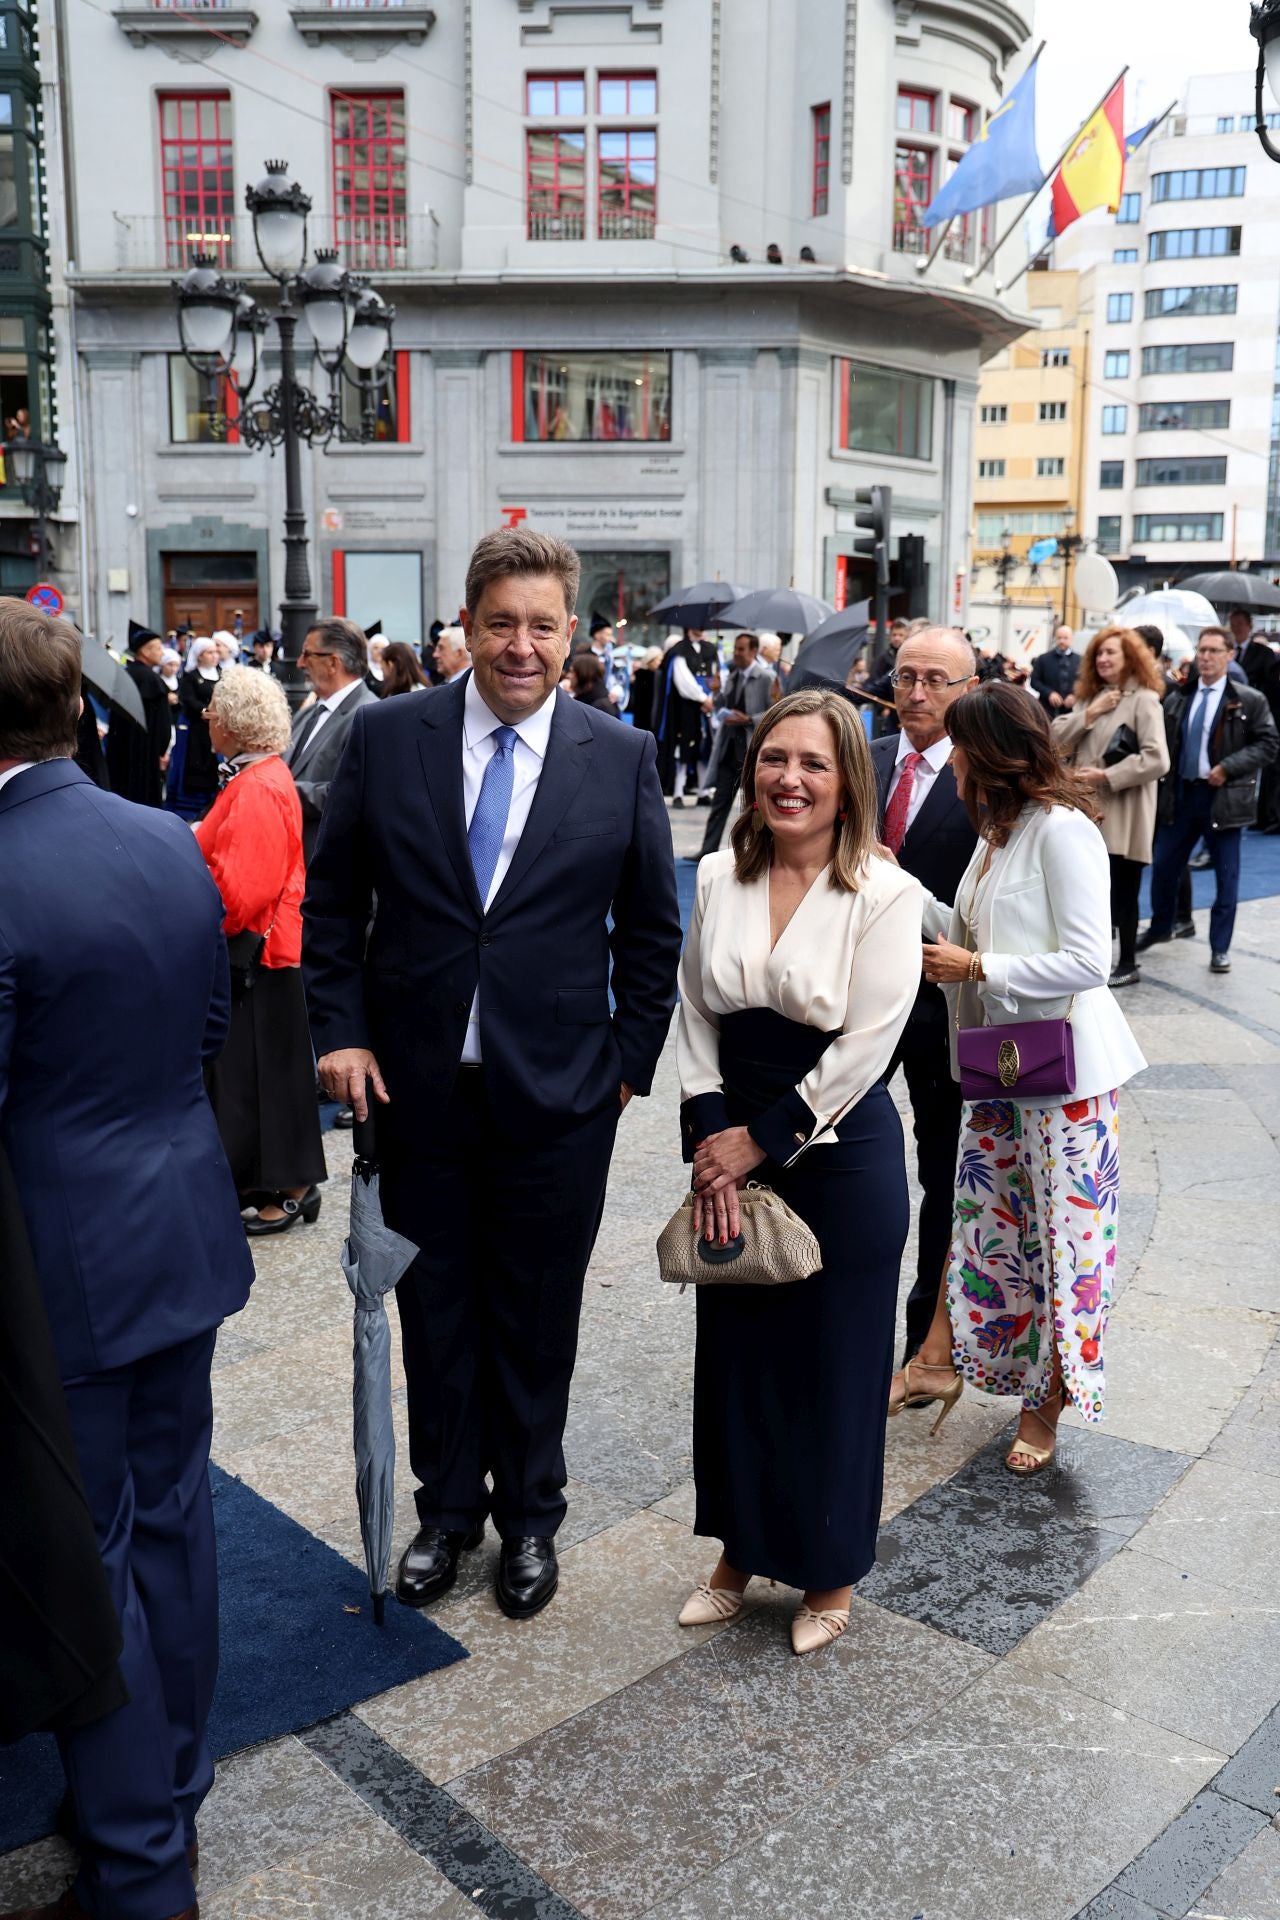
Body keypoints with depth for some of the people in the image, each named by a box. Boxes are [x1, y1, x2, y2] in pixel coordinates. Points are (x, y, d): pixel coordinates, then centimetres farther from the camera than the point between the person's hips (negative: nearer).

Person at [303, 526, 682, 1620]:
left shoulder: (623, 759, -3)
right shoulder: (385, 737, -2)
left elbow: (653, 930, 3)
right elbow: (333, 902, 4)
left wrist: (631, 1061, 0)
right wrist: (341, 1030, -4)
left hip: (558, 1090, -1)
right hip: (416, 1083, 1)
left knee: (538, 1316, 13)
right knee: (433, 1306, 15)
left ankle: (530, 1516, 35)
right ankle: (447, 1505, 37)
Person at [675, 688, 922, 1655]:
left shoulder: (886, 894, -12)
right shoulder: (718, 877, 2)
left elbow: (864, 1046, -15)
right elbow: (695, 1012, 4)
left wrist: (761, 1139, -13)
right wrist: (709, 1138, -6)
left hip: (841, 1154, -4)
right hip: (735, 1150, 5)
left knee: (834, 1360, 8)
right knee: (733, 1353, 14)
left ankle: (833, 1574, 31)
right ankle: (740, 1551, 36)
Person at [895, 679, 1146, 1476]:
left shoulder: (1062, 830, -18)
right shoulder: (998, 830, 9)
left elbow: (1089, 962, -22)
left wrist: (975, 969, -18)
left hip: (1063, 1066, -8)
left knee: (1062, 1232, 6)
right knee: (977, 1213, 16)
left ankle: (1048, 1402, 21)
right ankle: (939, 1363, 29)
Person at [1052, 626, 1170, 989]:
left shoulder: (1144, 699, -8)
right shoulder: (1089, 697, 14)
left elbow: (1157, 759, -18)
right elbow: (1056, 738, 4)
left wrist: (1106, 776, -17)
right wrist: (1090, 713, -8)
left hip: (1123, 814, -6)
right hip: (1087, 808, 7)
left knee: (1122, 891, 2)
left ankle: (1128, 963, 16)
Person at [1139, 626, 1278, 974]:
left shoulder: (1250, 700, -4)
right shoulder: (1177, 699, 7)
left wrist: (1229, 767, -16)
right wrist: (1162, 785, -3)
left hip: (1224, 796, -3)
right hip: (1180, 793, 4)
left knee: (1226, 876, 5)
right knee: (1163, 866, 11)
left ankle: (1220, 947, 16)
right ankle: (1160, 927, 34)